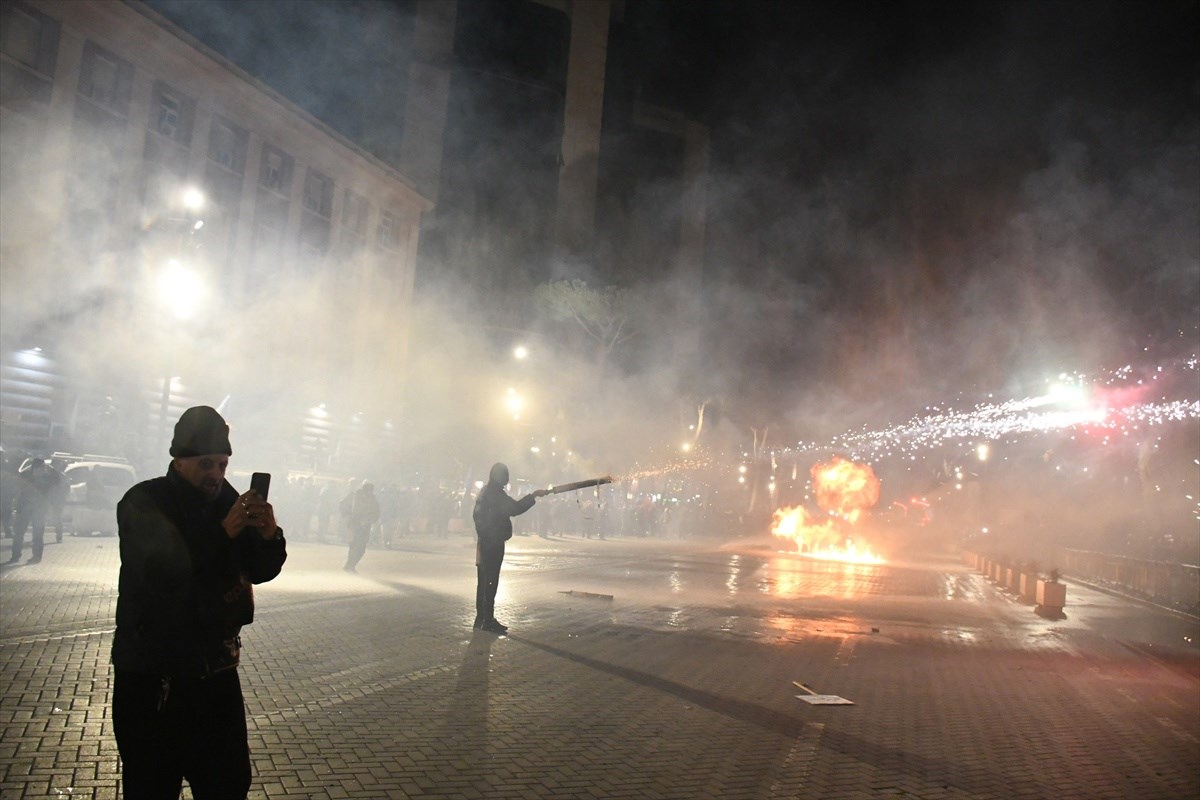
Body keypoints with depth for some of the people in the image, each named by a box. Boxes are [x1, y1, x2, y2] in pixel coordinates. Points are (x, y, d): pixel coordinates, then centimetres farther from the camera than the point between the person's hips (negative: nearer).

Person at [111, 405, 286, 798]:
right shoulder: (142, 503, -9)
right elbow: (162, 570, -25)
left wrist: (270, 536, -16)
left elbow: (261, 571, 4)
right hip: (152, 679, -4)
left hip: (218, 673, 4)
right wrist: (223, 531, -31)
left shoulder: (228, 501, 5)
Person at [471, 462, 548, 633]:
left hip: (485, 542, 10)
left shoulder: (485, 492, 15)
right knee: (490, 582, -7)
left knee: (484, 581, 13)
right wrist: (533, 496, -17)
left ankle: (481, 619, 18)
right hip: (493, 543, -10)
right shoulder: (495, 493, -15)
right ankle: (488, 620, -6)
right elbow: (514, 509, -23)